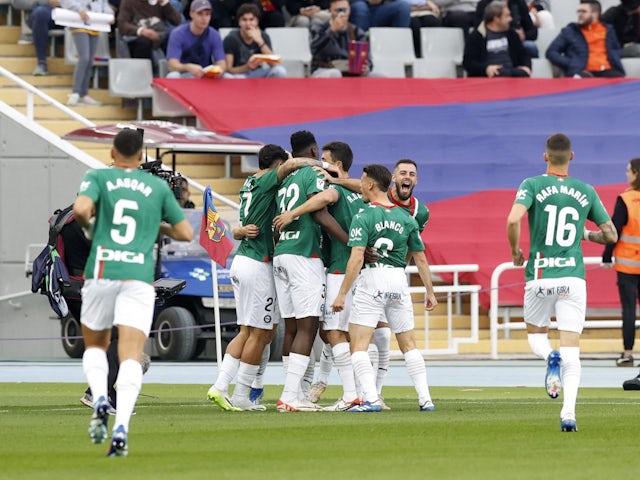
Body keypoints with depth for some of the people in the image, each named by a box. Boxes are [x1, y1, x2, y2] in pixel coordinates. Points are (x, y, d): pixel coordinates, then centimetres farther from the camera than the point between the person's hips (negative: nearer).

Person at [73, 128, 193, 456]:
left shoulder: (98, 177, 7)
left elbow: (80, 209, -13)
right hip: (139, 278, 0)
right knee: (130, 358, -7)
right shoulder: (158, 187, 12)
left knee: (95, 346, 21)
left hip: (101, 273, 0)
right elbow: (185, 233, 15)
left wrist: (87, 226, 10)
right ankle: (121, 426, -28)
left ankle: (100, 400, -7)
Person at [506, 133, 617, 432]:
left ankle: (550, 357, -14)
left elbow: (513, 219, -19)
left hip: (540, 277, -1)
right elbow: (611, 235, 8)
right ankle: (568, 413, -17)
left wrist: (515, 250, -2)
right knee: (571, 350, 0)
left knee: (535, 335, 21)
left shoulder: (533, 185, -3)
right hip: (573, 278, 1)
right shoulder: (586, 191, 5)